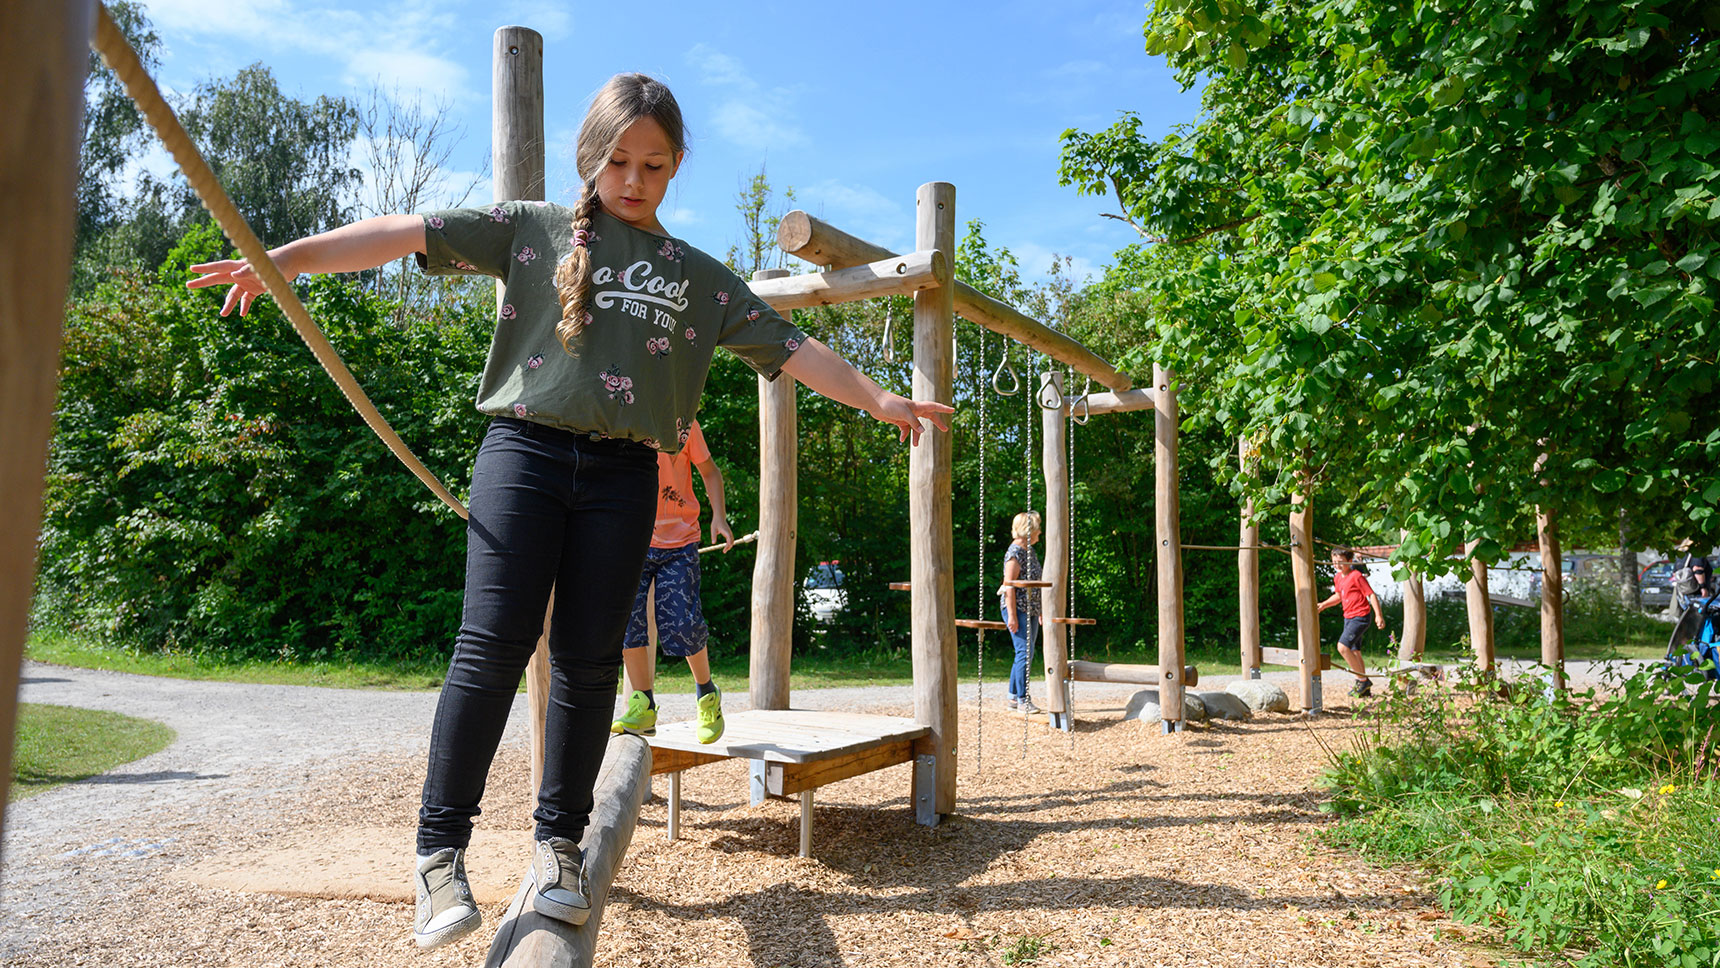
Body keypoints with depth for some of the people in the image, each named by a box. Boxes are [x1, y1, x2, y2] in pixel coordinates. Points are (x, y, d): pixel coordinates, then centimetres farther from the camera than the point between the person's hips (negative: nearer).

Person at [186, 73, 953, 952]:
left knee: (588, 661, 2)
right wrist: (282, 259, -3)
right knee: (494, 642, -11)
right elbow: (411, 234, 4)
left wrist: (878, 399, 9)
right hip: (525, 449, -2)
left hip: (622, 474, 2)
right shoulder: (533, 228, 11)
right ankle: (440, 848, 1)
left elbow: (789, 348, 14)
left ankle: (559, 841, 16)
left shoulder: (698, 275, 16)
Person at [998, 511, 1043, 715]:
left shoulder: (1029, 551, 15)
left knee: (1025, 654, 11)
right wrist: (1012, 615, -21)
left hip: (1030, 610, 9)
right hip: (1017, 609, -9)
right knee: (1025, 652, -12)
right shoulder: (1015, 552, -13)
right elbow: (1009, 586, -18)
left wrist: (1039, 611, 23)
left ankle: (1014, 696, 18)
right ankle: (1022, 700, -8)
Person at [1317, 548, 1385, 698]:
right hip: (1348, 617, 9)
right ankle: (1365, 689, 19)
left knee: (1343, 647, -20)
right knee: (1354, 651, 11)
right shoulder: (1338, 578, 11)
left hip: (1360, 617, -9)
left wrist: (1378, 615, -19)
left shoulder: (1356, 576, -13)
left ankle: (1363, 680, -8)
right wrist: (1324, 604, 12)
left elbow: (1371, 595, -14)